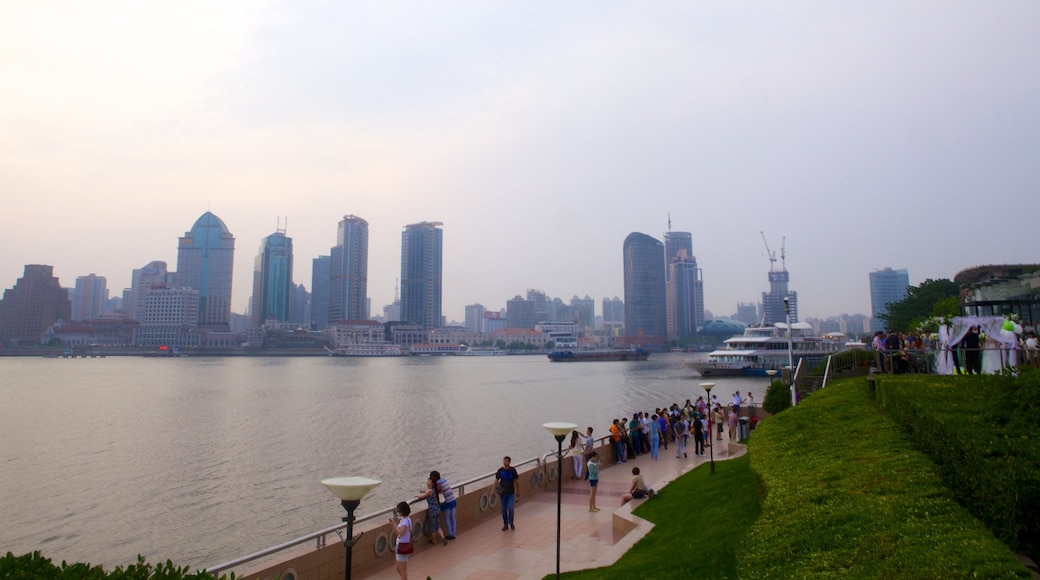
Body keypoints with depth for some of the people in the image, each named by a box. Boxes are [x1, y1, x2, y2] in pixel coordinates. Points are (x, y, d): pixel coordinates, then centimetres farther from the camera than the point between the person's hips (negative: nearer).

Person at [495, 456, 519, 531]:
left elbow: (515, 481, 5)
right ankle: (505, 525, 21)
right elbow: (496, 480, 1)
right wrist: (494, 489, -6)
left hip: (511, 492, -1)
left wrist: (517, 491, 8)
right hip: (503, 493, 1)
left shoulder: (512, 470, -4)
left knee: (511, 508, -8)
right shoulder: (500, 470, -4)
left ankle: (511, 523, 15)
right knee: (504, 509, 7)